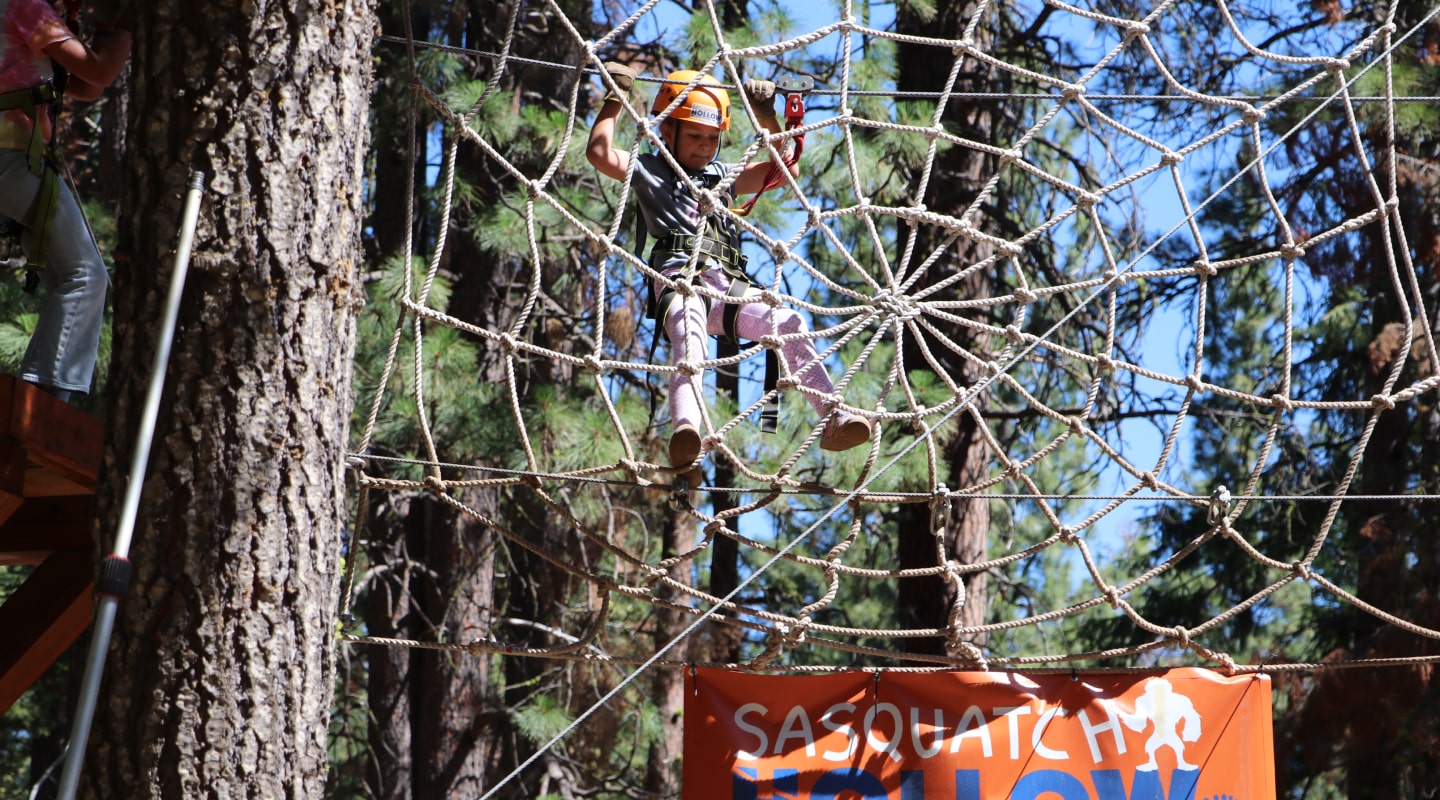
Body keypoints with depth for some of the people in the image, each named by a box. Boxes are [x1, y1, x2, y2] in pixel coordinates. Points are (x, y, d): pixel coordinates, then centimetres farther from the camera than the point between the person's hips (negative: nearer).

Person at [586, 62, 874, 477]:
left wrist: (767, 117, 29)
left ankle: (835, 419, -26)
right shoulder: (649, 171, 20)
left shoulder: (723, 176, 35)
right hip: (680, 282, -5)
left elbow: (786, 169, 34)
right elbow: (600, 153, 4)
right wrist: (616, 99, 12)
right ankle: (685, 429, -63)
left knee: (790, 324, -21)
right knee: (688, 335, -39)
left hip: (730, 287, 5)